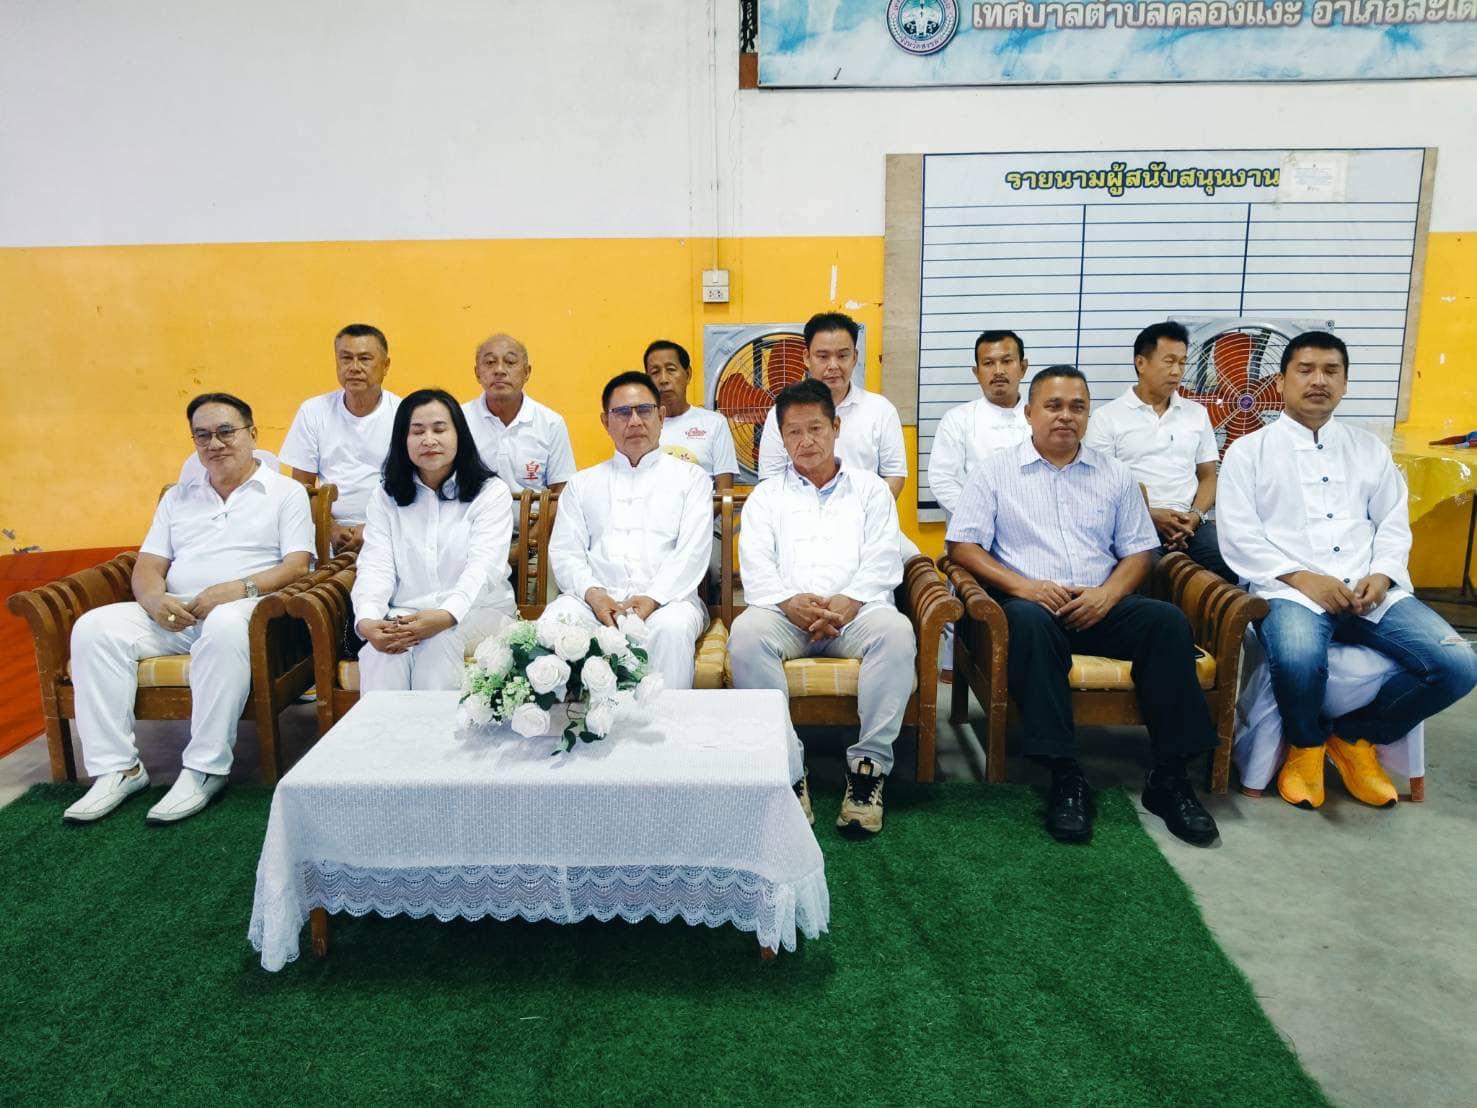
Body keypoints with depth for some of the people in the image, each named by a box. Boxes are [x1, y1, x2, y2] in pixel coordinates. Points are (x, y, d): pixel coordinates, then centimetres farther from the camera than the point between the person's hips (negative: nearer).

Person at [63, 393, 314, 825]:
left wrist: (239, 588, -20)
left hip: (242, 609, -5)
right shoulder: (177, 497, 23)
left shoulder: (286, 492, 9)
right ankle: (117, 768, -18)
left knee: (224, 627, -39)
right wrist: (154, 599, -10)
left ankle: (205, 769, -31)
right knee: (95, 627, -20)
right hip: (172, 615, 5)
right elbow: (148, 565, 14)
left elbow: (297, 565, -4)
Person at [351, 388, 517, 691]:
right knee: (382, 650, -31)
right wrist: (367, 619, -22)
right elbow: (375, 567, 0)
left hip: (477, 611, -2)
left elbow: (483, 568, -13)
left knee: (440, 643, -34)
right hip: (404, 615, 2)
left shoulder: (491, 493, 1)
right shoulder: (385, 498, 13)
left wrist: (447, 616, -32)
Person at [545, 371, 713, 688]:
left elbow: (692, 552, 2)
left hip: (666, 598, -2)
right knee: (555, 621, -30)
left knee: (671, 627, -36)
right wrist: (593, 594, -10)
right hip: (596, 598, 2)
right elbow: (565, 552, 12)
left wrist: (652, 599, -15)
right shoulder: (581, 484, 24)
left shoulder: (691, 479, 16)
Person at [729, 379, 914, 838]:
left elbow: (882, 562, 6)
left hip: (856, 610, 0)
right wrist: (789, 602, -14)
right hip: (786, 612, 1)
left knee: (895, 631, -34)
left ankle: (870, 764, -28)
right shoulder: (766, 495, 21)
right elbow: (756, 567, 6)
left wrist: (847, 602, -14)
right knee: (746, 633, -32)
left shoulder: (870, 489, 20)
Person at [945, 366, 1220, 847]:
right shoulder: (996, 471, 9)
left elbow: (1138, 551, 14)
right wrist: (1023, 586, -14)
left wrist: (1107, 594, -8)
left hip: (1101, 605, 3)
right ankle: (1065, 777, -34)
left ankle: (1169, 776, -20)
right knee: (1030, 622, -37)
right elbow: (963, 545, 0)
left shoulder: (1114, 474, 17)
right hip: (1032, 604, -3)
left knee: (1168, 620, -26)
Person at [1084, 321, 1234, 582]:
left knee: (1229, 566, -27)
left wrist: (1196, 515, -4)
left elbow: (1208, 477, 19)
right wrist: (1149, 515, -13)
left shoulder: (1197, 413, 19)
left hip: (1189, 522, 4)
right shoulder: (1107, 417, 5)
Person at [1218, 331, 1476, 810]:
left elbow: (1394, 525, 15)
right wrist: (1303, 578, -15)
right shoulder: (1248, 451, 7)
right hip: (1290, 590, -4)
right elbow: (1238, 536, -3)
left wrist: (1381, 576, -6)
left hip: (1371, 592, 5)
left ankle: (1355, 738, 7)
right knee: (1298, 658, -37)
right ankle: (1306, 745, -3)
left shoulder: (1370, 450, 21)